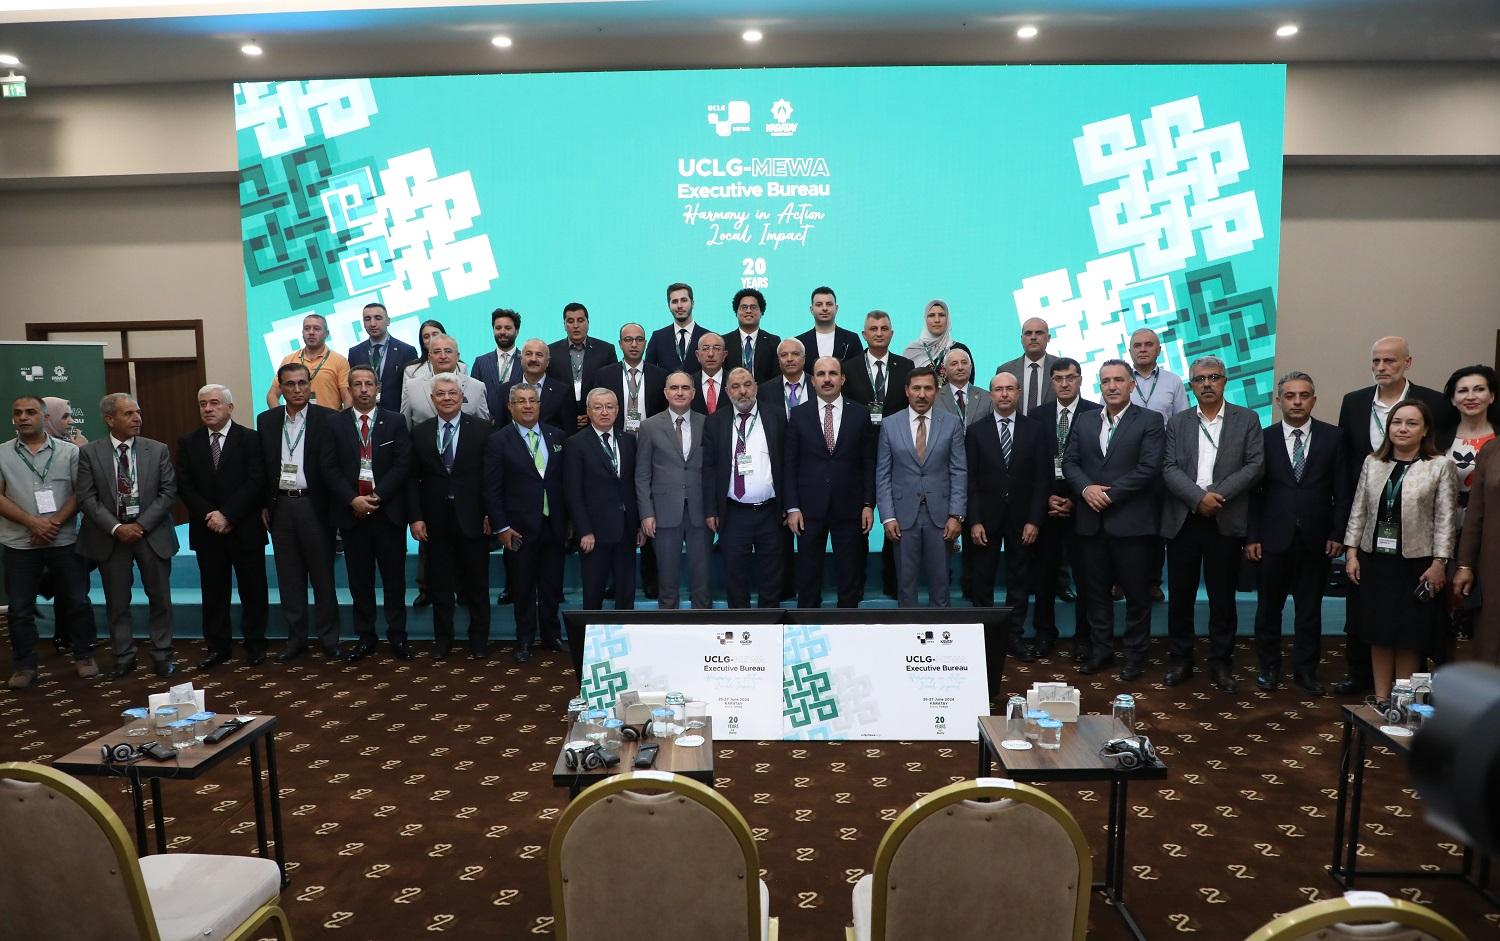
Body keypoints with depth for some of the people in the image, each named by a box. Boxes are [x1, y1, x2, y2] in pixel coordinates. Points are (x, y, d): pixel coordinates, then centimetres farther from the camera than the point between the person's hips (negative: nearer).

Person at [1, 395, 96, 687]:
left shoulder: (69, 451, 2)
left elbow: (80, 493, -2)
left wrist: (54, 523, -14)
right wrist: (33, 523, -14)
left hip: (64, 541, -1)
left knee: (77, 601, 5)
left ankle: (83, 656, 18)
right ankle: (24, 666, 17)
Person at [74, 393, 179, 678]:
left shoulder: (158, 450, 2)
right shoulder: (89, 453, 0)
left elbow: (168, 491, -2)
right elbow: (87, 497, -4)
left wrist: (141, 525, -11)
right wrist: (116, 528, -15)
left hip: (152, 534, 0)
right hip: (110, 536, 0)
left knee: (160, 598, 6)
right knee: (117, 602, 8)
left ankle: (162, 655, 18)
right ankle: (124, 657, 19)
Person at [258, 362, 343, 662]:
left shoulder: (328, 419, -5)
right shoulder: (266, 420, 7)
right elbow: (262, 466, 10)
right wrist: (263, 505, 6)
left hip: (314, 506, -3)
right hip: (280, 506, 3)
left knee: (322, 576, 4)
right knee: (289, 578, 10)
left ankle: (329, 638, 15)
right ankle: (296, 638, 21)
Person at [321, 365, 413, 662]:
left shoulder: (396, 421, 3)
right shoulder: (335, 424, 6)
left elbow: (403, 464, -4)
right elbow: (329, 468, 0)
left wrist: (377, 496, -13)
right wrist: (353, 499, -12)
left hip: (388, 511, -1)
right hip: (352, 512, 1)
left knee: (394, 578, 5)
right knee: (360, 580, 8)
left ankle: (397, 635, 16)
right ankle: (365, 637, 19)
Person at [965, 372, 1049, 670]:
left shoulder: (1036, 430, 3)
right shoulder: (975, 431, 2)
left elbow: (1041, 478, 0)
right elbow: (970, 479, -1)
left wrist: (1034, 520, -6)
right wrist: (974, 520, -8)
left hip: (1022, 518, 1)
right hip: (986, 516, 0)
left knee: (1019, 579, 7)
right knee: (983, 580, 5)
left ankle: (1014, 635, 15)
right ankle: (983, 635, 14)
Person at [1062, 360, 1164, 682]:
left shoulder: (1149, 422, -2)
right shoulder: (1083, 420, 12)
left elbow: (1148, 469, -11)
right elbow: (1069, 461, 7)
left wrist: (1109, 493, -15)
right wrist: (1086, 488, -11)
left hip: (1132, 521, -4)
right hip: (1091, 520, 4)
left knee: (1137, 592, 6)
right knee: (1096, 590, 11)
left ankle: (1135, 654, 18)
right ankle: (1100, 649, 23)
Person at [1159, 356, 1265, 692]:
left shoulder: (1247, 420, 5)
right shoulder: (1177, 423, 9)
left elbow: (1255, 465, -4)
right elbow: (1169, 468, -2)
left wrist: (1218, 494, -16)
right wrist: (1199, 497, -16)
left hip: (1225, 522, -1)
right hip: (1183, 521, 1)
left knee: (1223, 597, 6)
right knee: (1180, 595, 7)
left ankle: (1220, 663, 17)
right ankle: (1180, 659, 19)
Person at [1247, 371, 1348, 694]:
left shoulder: (1331, 437, 3)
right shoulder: (1264, 438, 0)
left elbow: (1341, 490, 3)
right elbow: (1253, 491, -1)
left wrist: (1337, 533, -3)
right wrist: (1251, 536, -5)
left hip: (1316, 540, 1)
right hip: (1274, 538, 0)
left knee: (1310, 609, 9)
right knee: (1269, 607, 8)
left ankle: (1305, 670, 21)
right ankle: (1269, 667, 22)